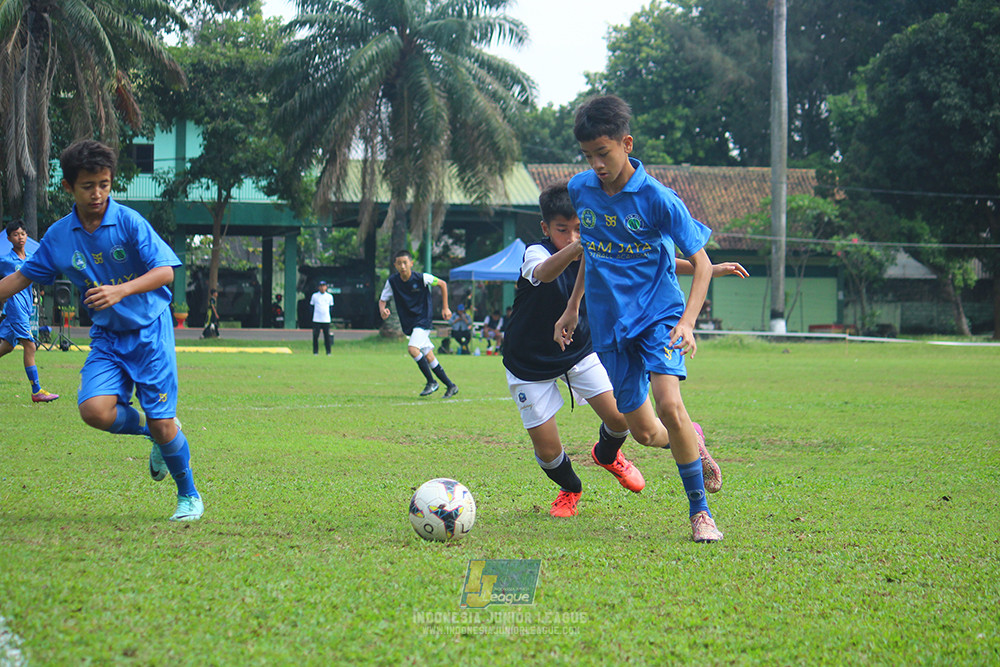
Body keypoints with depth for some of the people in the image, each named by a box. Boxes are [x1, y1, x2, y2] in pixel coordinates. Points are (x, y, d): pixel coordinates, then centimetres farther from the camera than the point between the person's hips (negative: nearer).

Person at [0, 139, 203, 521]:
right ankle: (154, 433, 11)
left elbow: (165, 271, -20)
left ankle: (189, 496, 17)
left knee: (162, 423, -8)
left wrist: (120, 291, -33)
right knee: (95, 410, -20)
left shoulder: (129, 222, -13)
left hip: (150, 331, -3)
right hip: (106, 337, 3)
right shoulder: (59, 236, 0)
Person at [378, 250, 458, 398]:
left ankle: (432, 382, -11)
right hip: (408, 324, 5)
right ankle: (450, 386, 19)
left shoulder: (422, 278, -15)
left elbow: (442, 284, 1)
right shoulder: (392, 281, -6)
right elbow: (382, 299, 4)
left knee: (412, 348, -25)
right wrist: (382, 309, -21)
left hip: (423, 320, -5)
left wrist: (445, 308, 2)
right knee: (429, 357, 7)